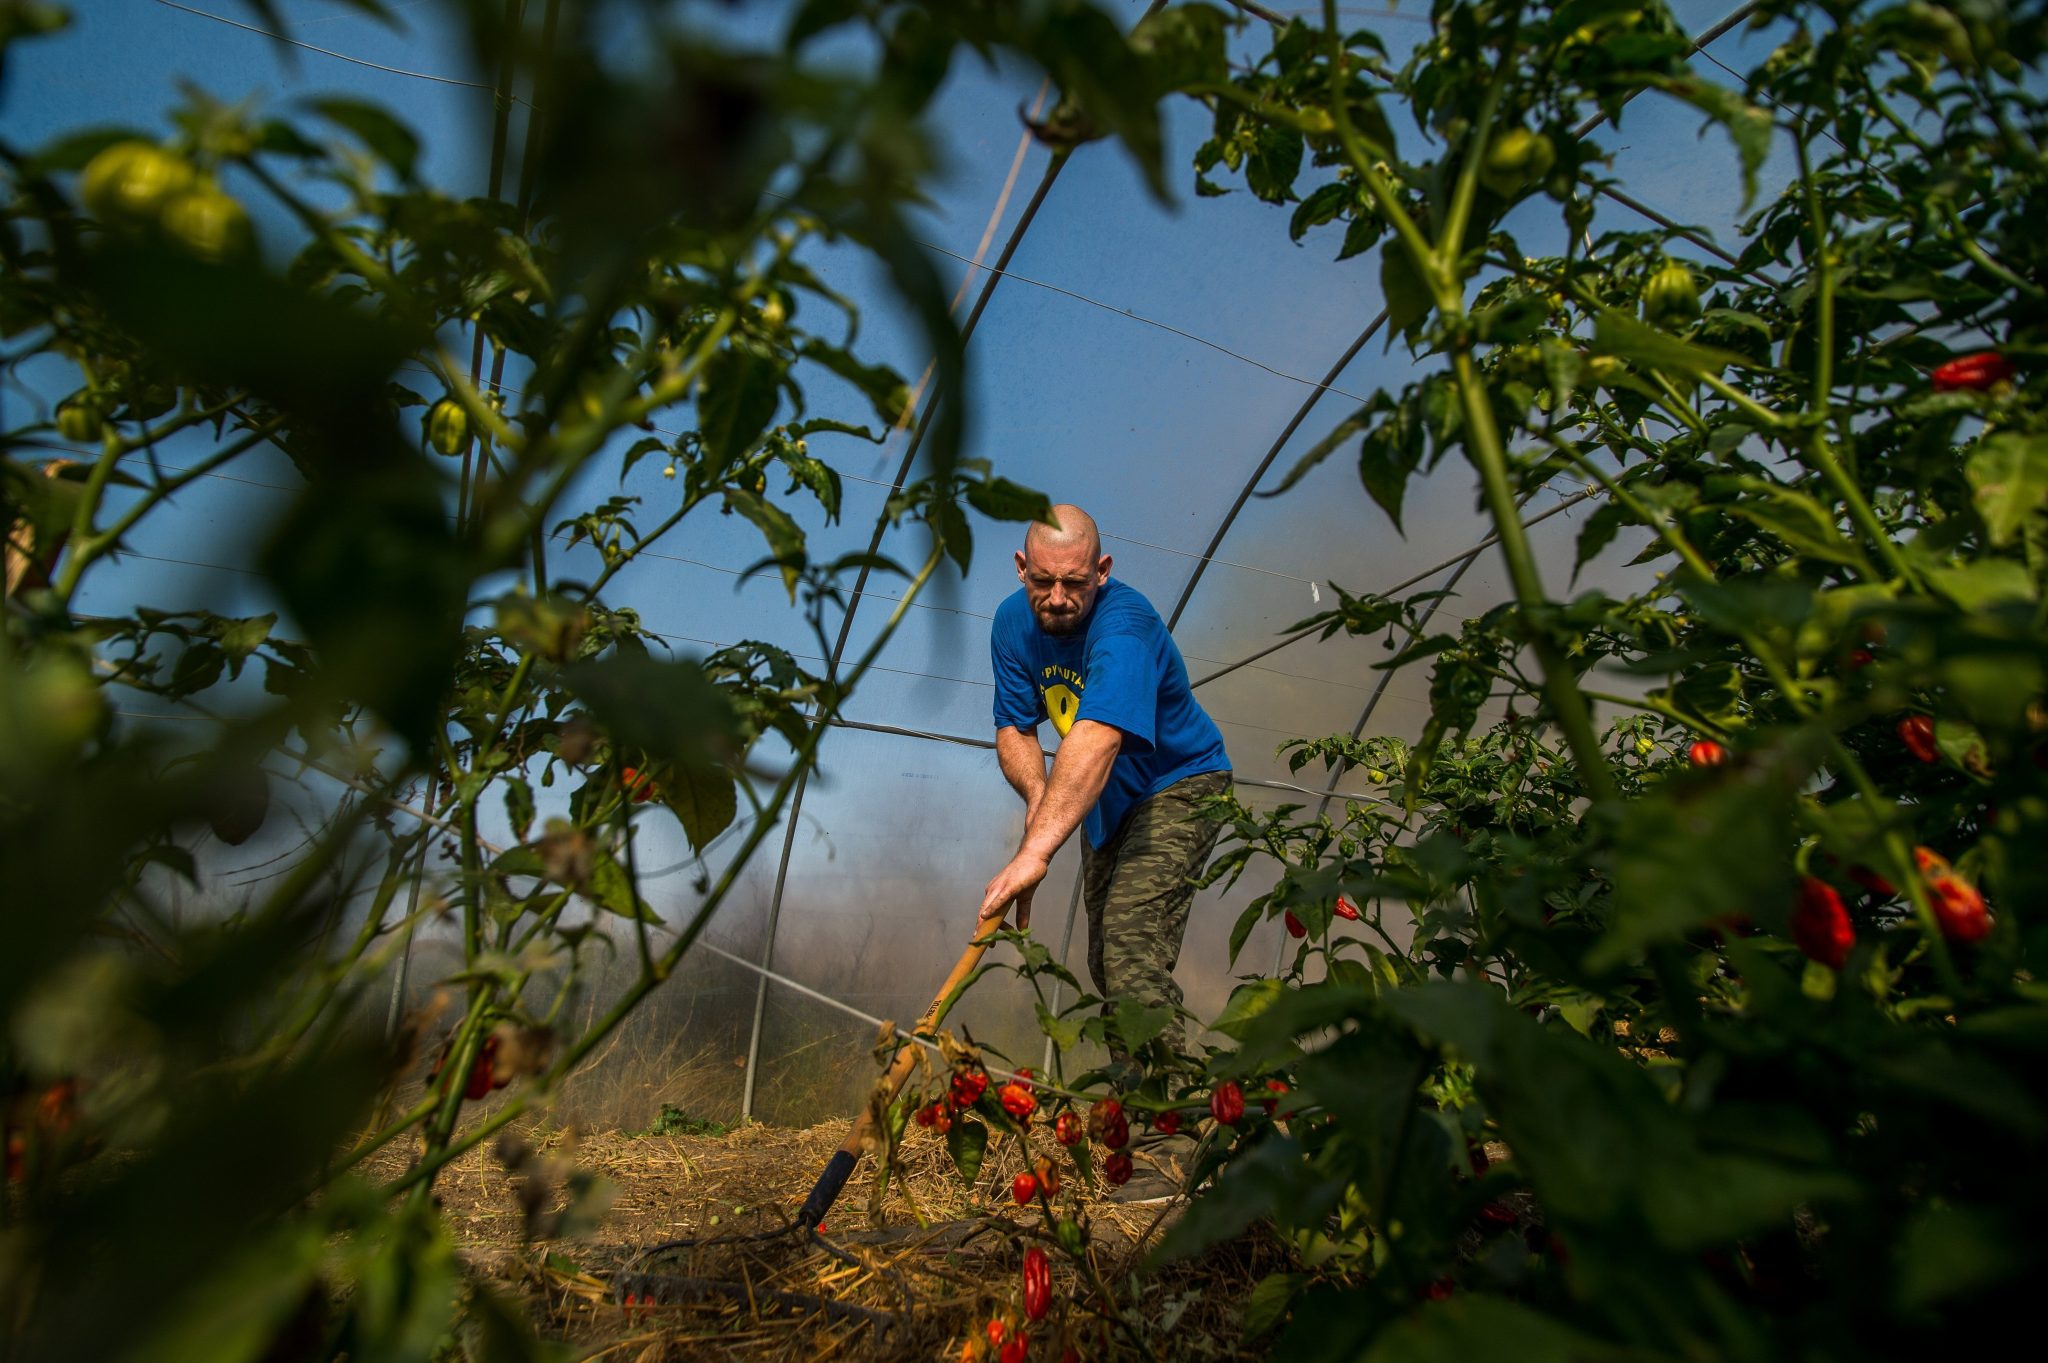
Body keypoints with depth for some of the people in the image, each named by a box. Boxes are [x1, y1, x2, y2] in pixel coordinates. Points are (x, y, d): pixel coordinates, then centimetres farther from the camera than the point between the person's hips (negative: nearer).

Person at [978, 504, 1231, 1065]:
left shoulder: (1123, 624, -32)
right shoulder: (1014, 621, -8)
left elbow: (1097, 740, -46)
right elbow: (1014, 729, -7)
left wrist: (1035, 851, -56)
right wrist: (1038, 797, -28)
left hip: (1178, 788, -8)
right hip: (1105, 800, 8)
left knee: (1130, 946, -24)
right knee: (1105, 962, 13)